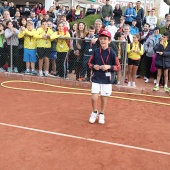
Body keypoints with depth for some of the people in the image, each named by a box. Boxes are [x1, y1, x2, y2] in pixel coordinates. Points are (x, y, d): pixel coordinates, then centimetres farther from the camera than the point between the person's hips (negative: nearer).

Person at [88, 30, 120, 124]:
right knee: (94, 98, -4)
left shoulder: (112, 53, -8)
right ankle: (94, 113, 24)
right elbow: (90, 63, 10)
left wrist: (109, 67, -19)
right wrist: (94, 66, -11)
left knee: (104, 98, 9)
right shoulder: (96, 52, -2)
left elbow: (118, 67, -4)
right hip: (96, 78, 1)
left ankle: (102, 115, 32)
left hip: (107, 79, -1)